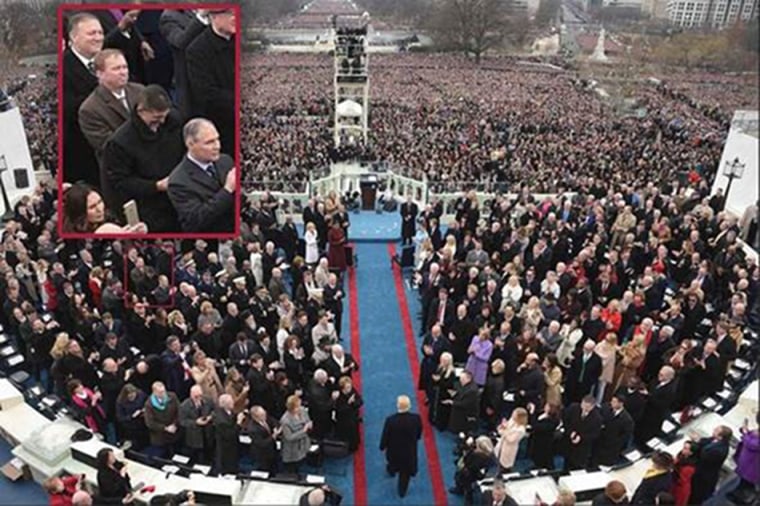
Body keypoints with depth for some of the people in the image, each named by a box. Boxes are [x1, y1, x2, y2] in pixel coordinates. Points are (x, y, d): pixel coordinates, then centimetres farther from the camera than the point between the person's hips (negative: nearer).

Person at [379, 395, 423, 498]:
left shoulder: (390, 420, -34)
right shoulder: (416, 418, -29)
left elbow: (385, 436, -19)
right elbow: (419, 434, -9)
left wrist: (382, 447, 2)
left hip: (394, 449, 0)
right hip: (410, 450, 0)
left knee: (393, 462, 35)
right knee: (405, 472, 25)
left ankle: (391, 470, 67)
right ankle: (402, 491, 44)